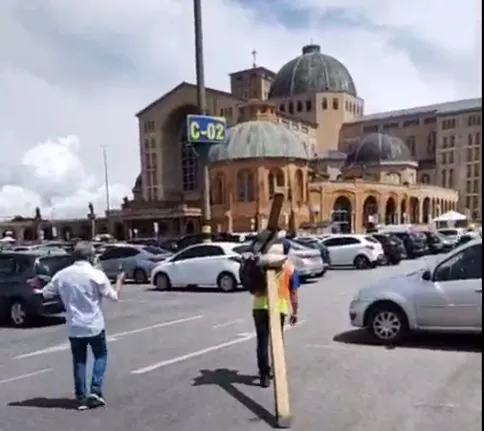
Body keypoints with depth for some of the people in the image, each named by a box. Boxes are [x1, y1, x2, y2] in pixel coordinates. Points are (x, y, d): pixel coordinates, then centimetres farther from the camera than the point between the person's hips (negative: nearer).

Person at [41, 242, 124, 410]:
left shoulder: (61, 275, -1)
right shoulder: (96, 274, -13)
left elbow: (46, 293, 11)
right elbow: (114, 296, -10)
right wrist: (119, 281, 8)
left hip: (74, 327, 3)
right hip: (94, 325, -3)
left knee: (79, 361, 14)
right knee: (100, 356, 16)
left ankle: (81, 397, 14)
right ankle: (95, 391, 4)